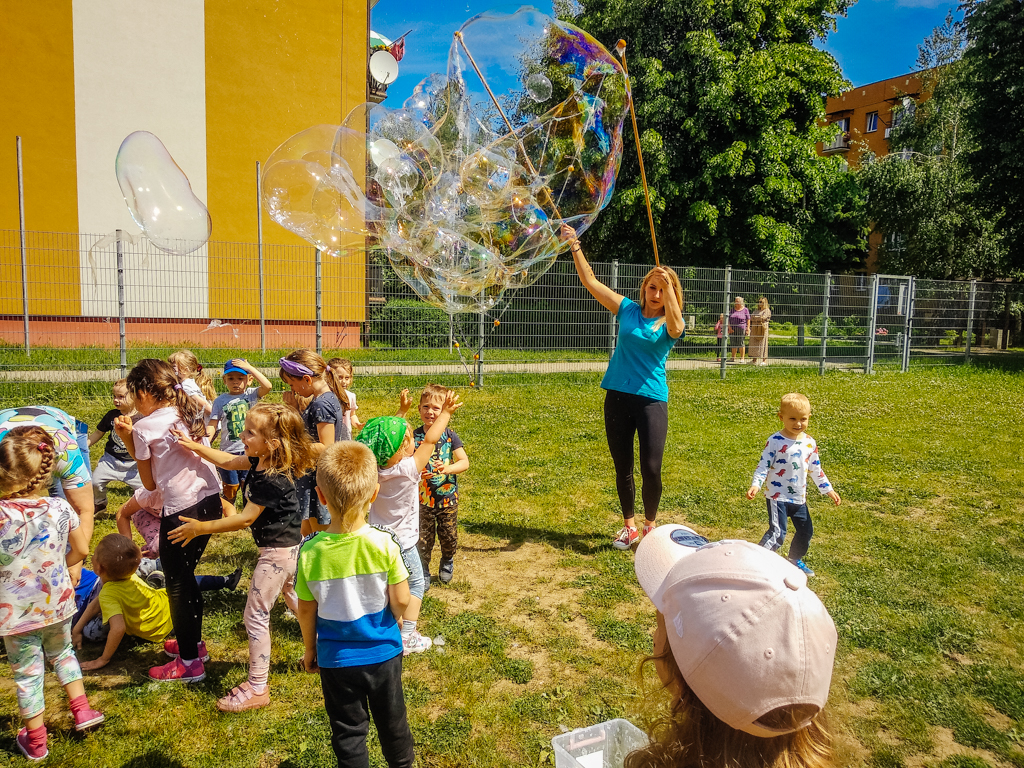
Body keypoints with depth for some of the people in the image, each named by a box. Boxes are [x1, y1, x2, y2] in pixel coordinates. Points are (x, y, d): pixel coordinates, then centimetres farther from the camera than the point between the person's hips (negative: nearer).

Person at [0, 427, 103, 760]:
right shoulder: (60, 509, -14)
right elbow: (82, 550, -4)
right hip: (57, 603, 3)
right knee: (62, 653, 28)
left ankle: (35, 740, 28)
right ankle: (82, 710, 34)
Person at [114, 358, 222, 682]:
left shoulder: (145, 428, -8)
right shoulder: (191, 411, 10)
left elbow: (150, 483, 1)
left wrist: (128, 438, 6)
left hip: (181, 510, -8)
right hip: (211, 501, 8)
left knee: (177, 583, 7)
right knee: (185, 575, 24)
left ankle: (189, 662, 15)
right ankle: (192, 641, 38)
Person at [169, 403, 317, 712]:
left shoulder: (271, 480, -28)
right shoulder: (261, 461, -1)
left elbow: (246, 518, -25)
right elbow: (230, 461, 12)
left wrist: (201, 528, -21)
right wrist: (196, 447, 5)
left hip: (277, 552, -10)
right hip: (291, 545, 10)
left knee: (255, 615, -1)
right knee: (298, 600, 26)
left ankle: (257, 688, 10)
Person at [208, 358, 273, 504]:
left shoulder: (251, 394, 1)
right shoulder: (220, 400, 4)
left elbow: (268, 386, -18)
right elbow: (213, 424, 0)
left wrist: (250, 368, -16)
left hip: (250, 451, -1)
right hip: (228, 452, 1)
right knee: (230, 489, 11)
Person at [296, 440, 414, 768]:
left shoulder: (310, 552, -19)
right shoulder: (384, 544, -22)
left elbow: (306, 610, -8)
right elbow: (401, 601, -15)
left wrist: (309, 649, 10)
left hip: (336, 658, 0)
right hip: (383, 652, 1)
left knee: (348, 731, 20)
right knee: (392, 722, 24)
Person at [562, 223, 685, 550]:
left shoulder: (671, 323, 2)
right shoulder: (628, 310, 7)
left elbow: (675, 328, -24)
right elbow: (590, 281, 5)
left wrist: (669, 284, -32)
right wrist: (574, 245, 0)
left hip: (651, 399, -2)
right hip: (618, 397, 2)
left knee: (651, 470, -6)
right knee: (622, 469, 11)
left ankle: (650, 525, 20)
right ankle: (629, 527, 29)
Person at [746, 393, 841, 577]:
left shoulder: (809, 443, 3)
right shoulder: (775, 441, -14)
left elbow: (815, 469, 14)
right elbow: (763, 465, -14)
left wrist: (828, 490, 15)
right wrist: (755, 485, -28)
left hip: (799, 497, 6)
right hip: (778, 496, -6)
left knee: (806, 531, 16)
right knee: (777, 534, -14)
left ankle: (795, 560, 38)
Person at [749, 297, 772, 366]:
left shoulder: (767, 310, 1)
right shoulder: (756, 311, 20)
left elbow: (763, 317, -15)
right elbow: (751, 318, 10)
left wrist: (755, 317, -4)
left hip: (762, 329, -6)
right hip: (755, 330, 6)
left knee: (763, 344, -6)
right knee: (754, 344, 2)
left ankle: (764, 360, -5)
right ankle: (754, 360, 4)